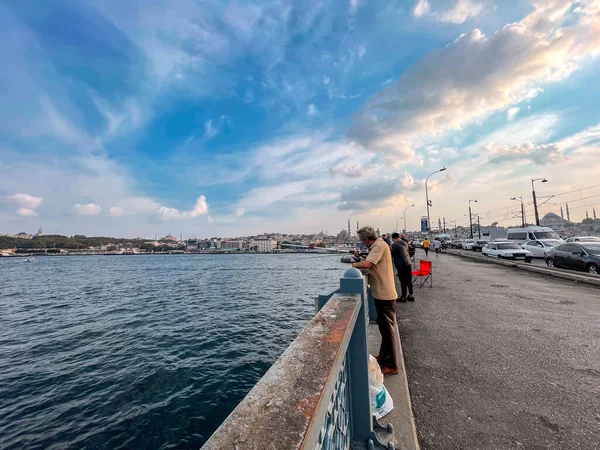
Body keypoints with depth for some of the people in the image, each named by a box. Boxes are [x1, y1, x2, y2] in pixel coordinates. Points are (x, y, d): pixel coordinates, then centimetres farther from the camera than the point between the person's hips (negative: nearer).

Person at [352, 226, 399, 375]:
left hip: (385, 295, -10)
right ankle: (384, 356, 37)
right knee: (384, 327, 21)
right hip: (382, 293, 10)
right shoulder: (379, 244, 12)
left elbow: (367, 264, -31)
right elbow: (372, 264, 11)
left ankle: (390, 365, 15)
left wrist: (355, 264, -14)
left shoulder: (379, 245, -19)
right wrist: (361, 259, -3)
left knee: (387, 329, 2)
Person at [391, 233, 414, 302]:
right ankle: (411, 295, 25)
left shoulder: (394, 244, -13)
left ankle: (403, 297, 12)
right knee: (409, 280, 15)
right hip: (408, 263, 7)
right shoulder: (405, 242, 10)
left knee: (403, 282, 2)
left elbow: (392, 255, -8)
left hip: (401, 265, -7)